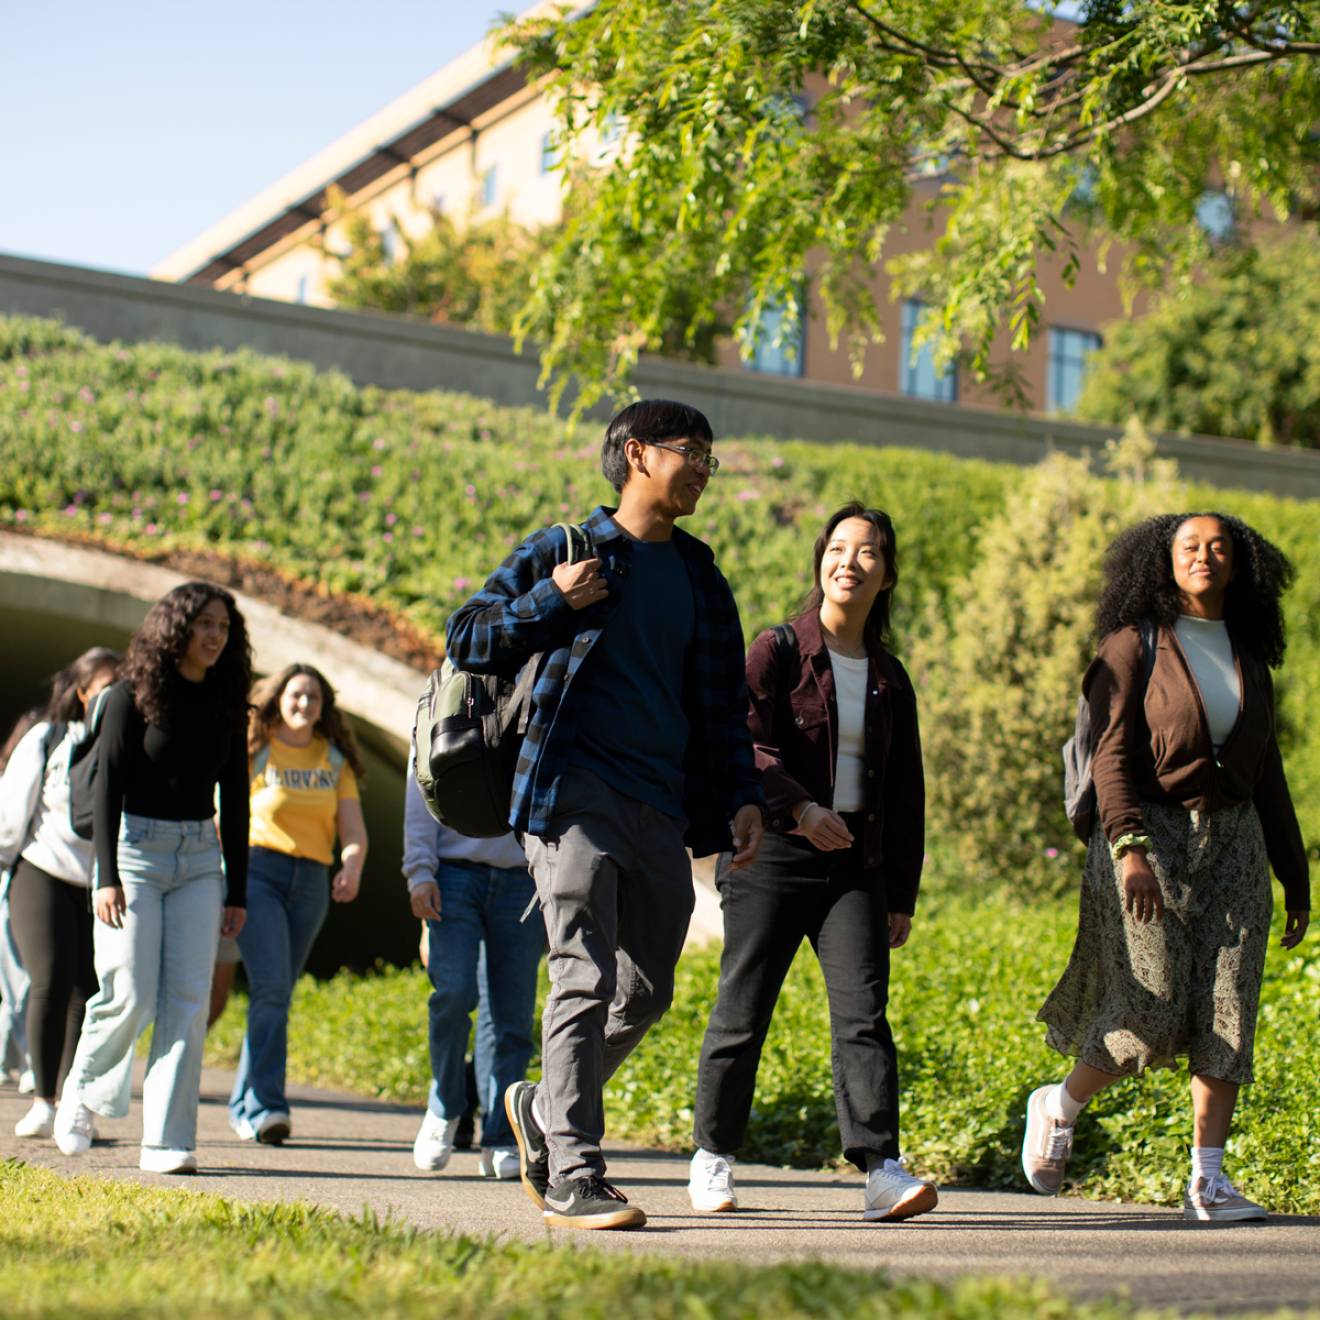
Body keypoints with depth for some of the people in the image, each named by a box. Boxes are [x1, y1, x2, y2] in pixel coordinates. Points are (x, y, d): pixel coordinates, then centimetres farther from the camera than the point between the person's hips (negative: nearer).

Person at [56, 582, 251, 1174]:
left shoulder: (227, 703, 9)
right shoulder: (134, 694, -4)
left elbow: (234, 799, 12)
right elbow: (108, 785, -7)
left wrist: (236, 892, 10)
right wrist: (107, 876, -15)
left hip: (199, 858, 4)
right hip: (136, 850, -4)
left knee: (187, 1001, -5)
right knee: (131, 996, -8)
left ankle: (167, 1141, -3)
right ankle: (81, 1091, 22)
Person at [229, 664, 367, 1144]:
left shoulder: (335, 761, 14)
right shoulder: (253, 751, 3)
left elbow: (354, 829, 8)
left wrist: (353, 865, -13)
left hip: (311, 882, 4)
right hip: (256, 870, -4)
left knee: (278, 993, 8)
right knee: (271, 986, -17)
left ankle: (244, 1105, 19)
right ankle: (265, 1105, -19)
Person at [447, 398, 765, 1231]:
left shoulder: (702, 580, 18)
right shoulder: (565, 551, 4)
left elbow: (723, 703, 21)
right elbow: (467, 641, 3)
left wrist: (742, 796, 9)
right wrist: (553, 601, -10)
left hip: (662, 813, 6)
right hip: (576, 795, -6)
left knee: (646, 992, 9)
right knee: (586, 983, -10)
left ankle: (545, 1109, 30)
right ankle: (573, 1176, -7)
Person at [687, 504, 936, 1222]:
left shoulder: (890, 680, 15)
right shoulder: (777, 651, 0)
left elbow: (905, 798, 18)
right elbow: (742, 743, -12)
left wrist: (902, 896, 14)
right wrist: (798, 807, -27)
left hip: (856, 866, 3)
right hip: (772, 857, -3)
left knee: (862, 1011, -10)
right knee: (742, 1014, 3)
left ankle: (882, 1171, -16)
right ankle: (712, 1158, 19)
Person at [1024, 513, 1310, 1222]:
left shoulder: (1249, 659, 16)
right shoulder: (1134, 644, 0)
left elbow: (1267, 774, 19)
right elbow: (1112, 755, -9)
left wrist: (1296, 881, 17)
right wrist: (1130, 848, -23)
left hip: (1231, 842, 5)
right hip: (1148, 832, -5)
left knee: (1227, 1007, -5)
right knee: (1153, 1008, -10)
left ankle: (1207, 1182, -3)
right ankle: (1060, 1105, 16)